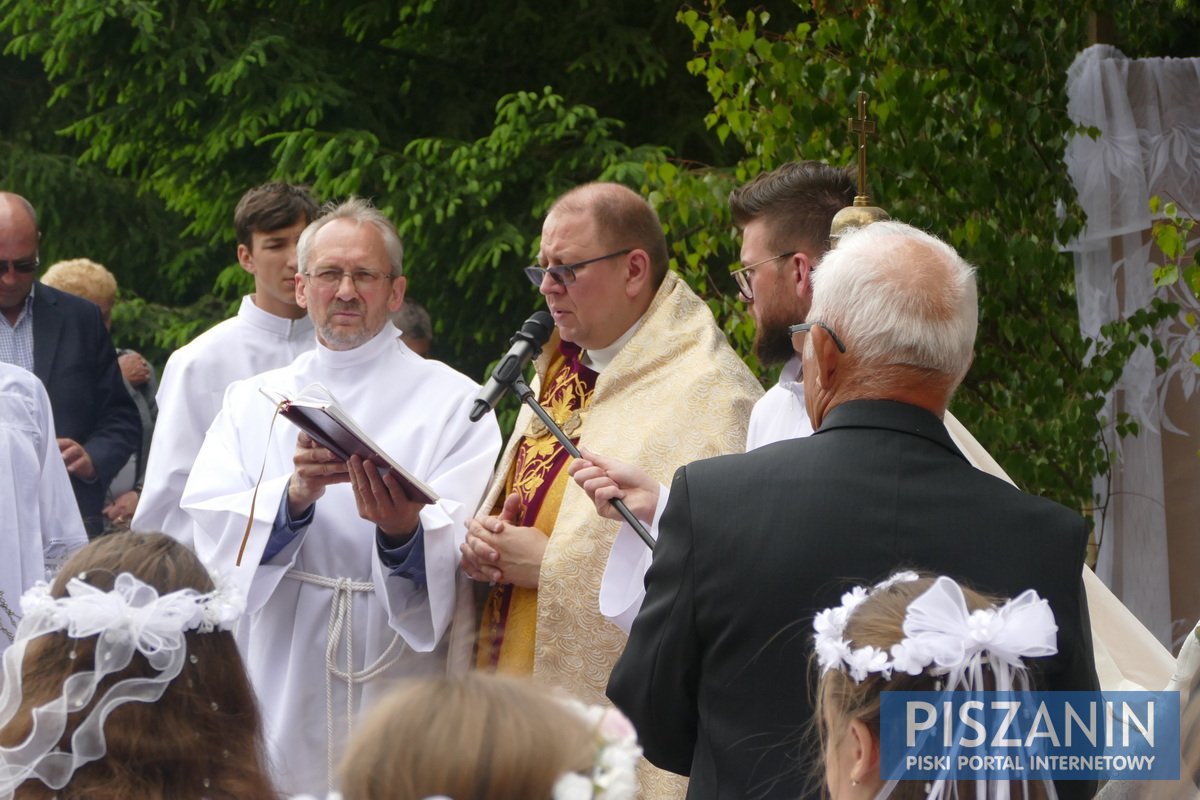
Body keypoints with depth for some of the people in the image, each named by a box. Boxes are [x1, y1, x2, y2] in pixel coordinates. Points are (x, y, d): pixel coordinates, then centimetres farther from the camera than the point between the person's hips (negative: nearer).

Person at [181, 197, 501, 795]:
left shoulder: (451, 401, 1)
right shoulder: (254, 400, 10)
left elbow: (460, 550, -11)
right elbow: (209, 527, -4)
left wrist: (404, 534, -33)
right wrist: (294, 496, -23)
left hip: (393, 696, -2)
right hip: (274, 693, 2)